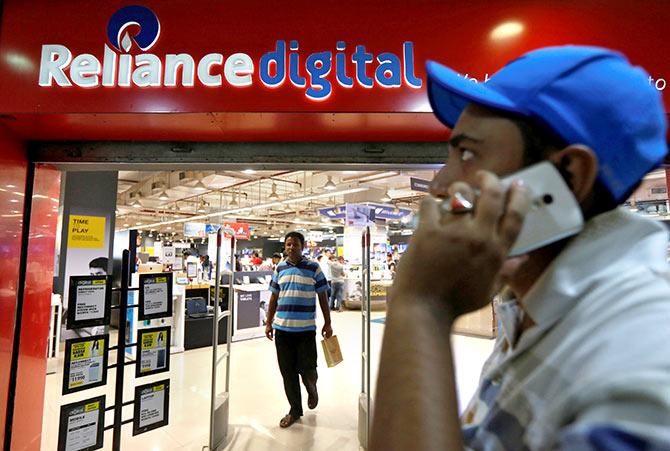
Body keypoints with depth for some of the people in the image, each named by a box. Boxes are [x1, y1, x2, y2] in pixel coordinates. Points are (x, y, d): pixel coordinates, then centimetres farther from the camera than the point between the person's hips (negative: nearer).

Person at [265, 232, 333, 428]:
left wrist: (327, 323, 1)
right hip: (282, 328, 3)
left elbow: (322, 296, 2)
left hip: (306, 329, -3)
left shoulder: (313, 267, -1)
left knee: (307, 369, 1)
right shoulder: (280, 269, 7)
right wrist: (269, 323, 12)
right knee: (288, 372, 10)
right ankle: (295, 410, 29)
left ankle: (312, 389, 37)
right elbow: (274, 297, 13)